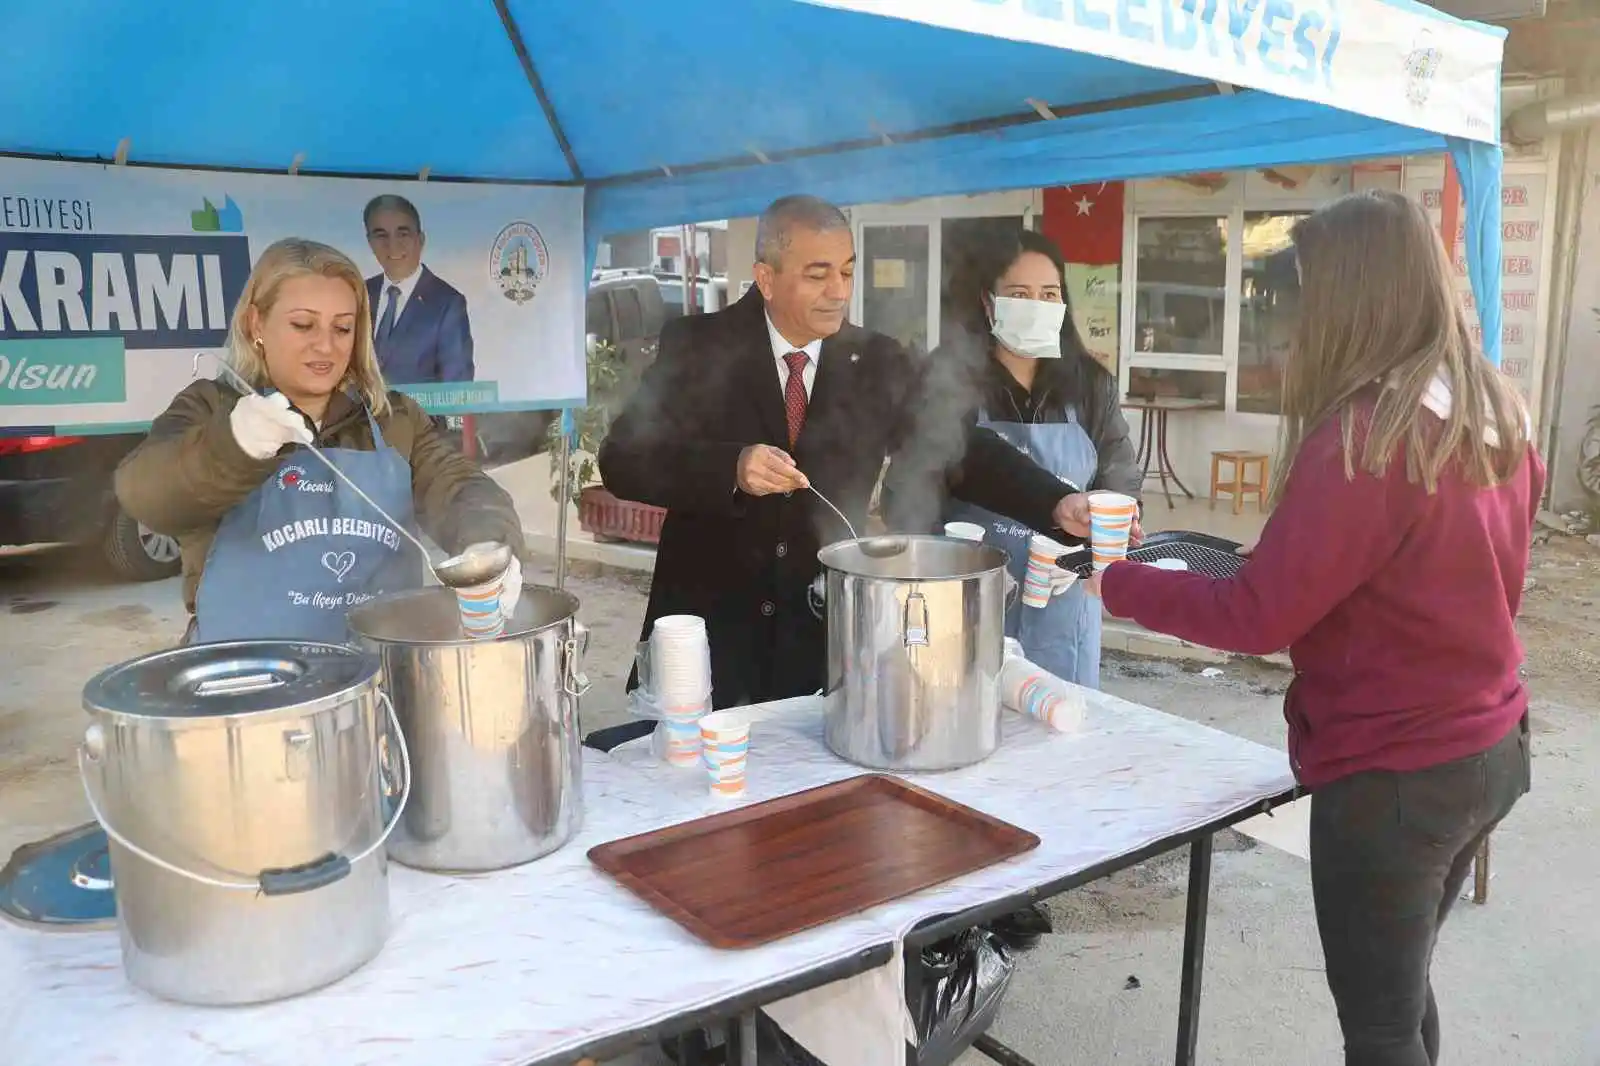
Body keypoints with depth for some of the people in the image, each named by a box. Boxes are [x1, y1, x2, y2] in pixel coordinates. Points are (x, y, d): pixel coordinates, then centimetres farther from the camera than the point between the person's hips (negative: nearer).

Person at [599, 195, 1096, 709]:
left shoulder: (877, 360, 2)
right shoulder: (698, 345, -6)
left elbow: (958, 447, -1)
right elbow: (623, 459, -13)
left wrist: (1057, 504, -17)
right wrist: (732, 468, -30)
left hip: (825, 633, 2)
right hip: (710, 626, -2)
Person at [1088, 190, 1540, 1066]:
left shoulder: (1368, 433, -23)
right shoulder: (1496, 413, 3)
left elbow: (1259, 616, -20)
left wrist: (1119, 584, -10)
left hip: (1391, 773, -8)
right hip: (1487, 748, 8)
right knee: (1401, 989, 25)